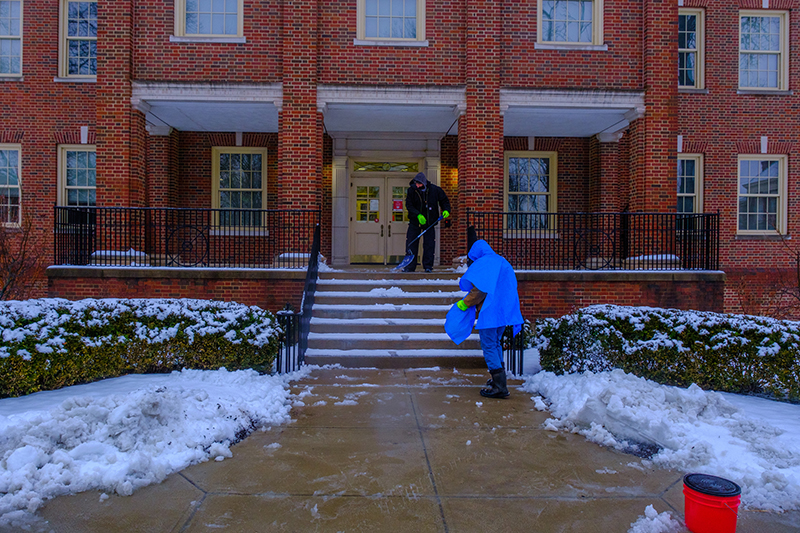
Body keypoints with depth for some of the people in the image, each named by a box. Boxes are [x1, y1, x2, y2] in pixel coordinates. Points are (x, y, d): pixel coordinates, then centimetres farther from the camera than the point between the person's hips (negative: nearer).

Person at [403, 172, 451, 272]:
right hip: (415, 221, 0)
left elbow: (444, 200, 8)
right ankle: (410, 266, 10)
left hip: (429, 222, 0)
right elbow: (409, 205, -9)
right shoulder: (411, 190, -7)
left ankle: (428, 266, 9)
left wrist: (446, 210, -10)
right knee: (411, 243, 0)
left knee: (429, 244, -1)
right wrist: (418, 215, -23)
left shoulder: (435, 190, -6)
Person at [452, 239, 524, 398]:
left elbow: (479, 289, -17)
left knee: (489, 346, -5)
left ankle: (500, 387, -7)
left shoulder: (483, 263, -9)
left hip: (490, 312, -9)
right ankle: (499, 378, 31)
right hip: (504, 312, 9)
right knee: (496, 344, 22)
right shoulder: (503, 263, 18)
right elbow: (510, 290, 21)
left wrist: (464, 303, -7)